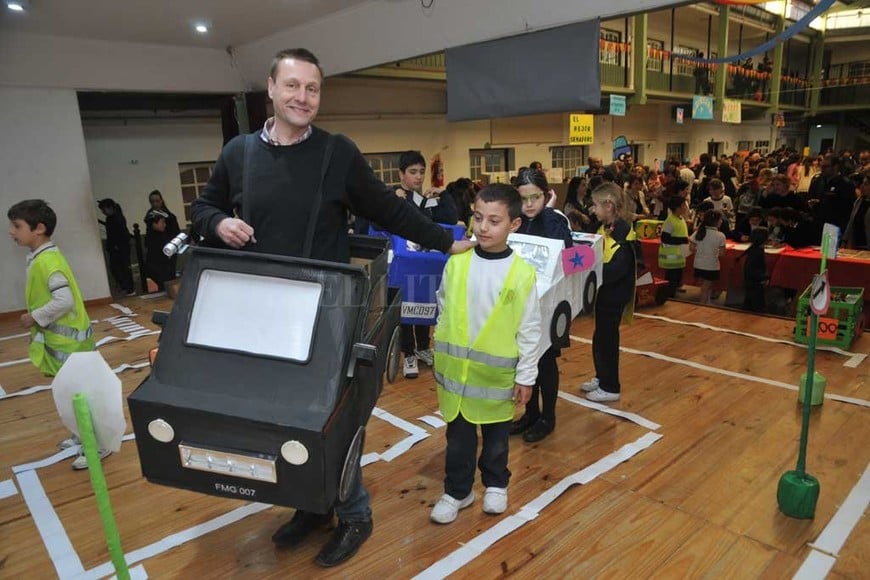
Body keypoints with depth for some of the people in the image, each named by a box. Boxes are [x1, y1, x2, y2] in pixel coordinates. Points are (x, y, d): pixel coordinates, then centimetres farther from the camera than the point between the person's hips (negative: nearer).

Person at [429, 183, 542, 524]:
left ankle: (495, 484, 40)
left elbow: (530, 328, -6)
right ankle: (457, 490, 32)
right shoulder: (457, 262, -5)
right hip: (455, 367, 2)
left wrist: (526, 375, -4)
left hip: (497, 371, -1)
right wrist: (442, 349, 11)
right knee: (458, 434, 14)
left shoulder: (522, 272, -11)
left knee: (496, 433, 18)